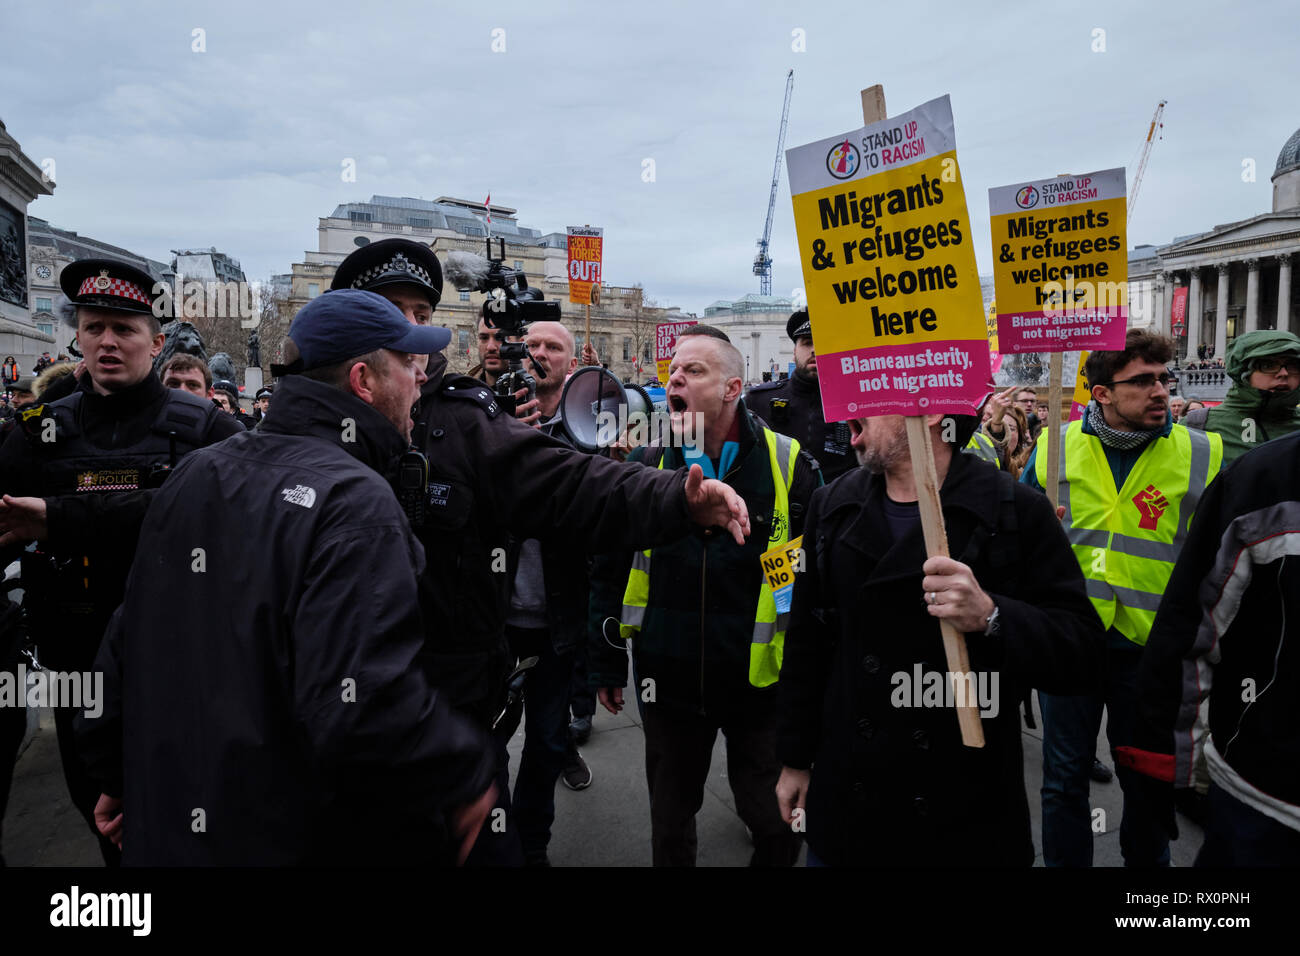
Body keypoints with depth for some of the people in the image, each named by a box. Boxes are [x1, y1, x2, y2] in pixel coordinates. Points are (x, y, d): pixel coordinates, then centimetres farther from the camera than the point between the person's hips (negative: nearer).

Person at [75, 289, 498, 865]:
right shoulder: (356, 503, -24)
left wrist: (118, 775, 23)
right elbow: (367, 710, -35)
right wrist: (468, 775, -18)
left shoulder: (195, 474, 2)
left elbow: (126, 646, 10)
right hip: (305, 844, -7)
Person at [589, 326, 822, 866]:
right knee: (671, 823, 20)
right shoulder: (644, 465, -2)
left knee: (778, 824, 16)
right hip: (668, 684, 2)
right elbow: (610, 571, 5)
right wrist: (605, 664, 7)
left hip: (763, 683, -1)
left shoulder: (789, 463, -7)